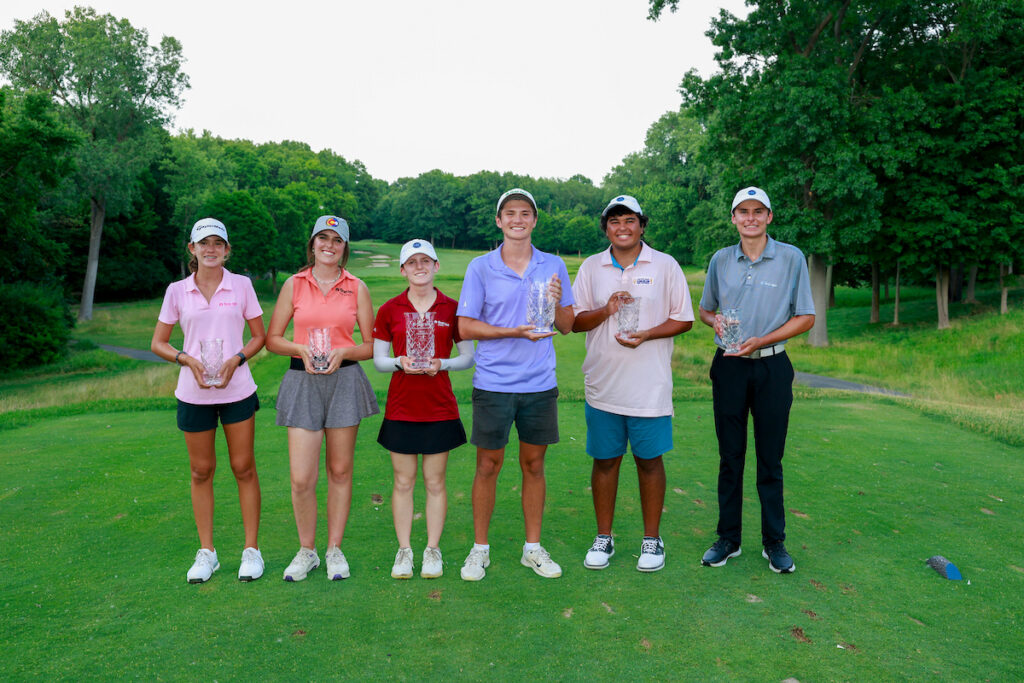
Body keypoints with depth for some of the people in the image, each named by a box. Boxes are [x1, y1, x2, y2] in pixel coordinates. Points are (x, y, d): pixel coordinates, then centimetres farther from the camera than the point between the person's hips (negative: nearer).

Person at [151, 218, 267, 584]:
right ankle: (206, 552, 22)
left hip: (237, 389, -1)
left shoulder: (241, 285, 1)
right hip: (193, 393, 1)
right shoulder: (177, 291, 3)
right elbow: (158, 342, 8)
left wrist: (235, 360, -12)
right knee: (201, 471, 9)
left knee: (243, 468, 3)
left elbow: (259, 336, 6)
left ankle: (251, 550, 15)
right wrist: (188, 360, -11)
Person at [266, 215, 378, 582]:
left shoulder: (357, 287, 5)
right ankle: (306, 551, 19)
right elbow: (272, 338, 7)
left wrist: (343, 352, -12)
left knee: (340, 471, 7)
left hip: (344, 380, 0)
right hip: (302, 381, 0)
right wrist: (301, 349, -10)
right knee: (302, 479, -3)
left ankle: (334, 549, 24)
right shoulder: (294, 284, 6)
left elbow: (371, 345, 6)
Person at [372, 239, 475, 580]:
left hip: (440, 408, 0)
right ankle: (404, 550, 21)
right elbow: (377, 359, 5)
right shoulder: (389, 311, 2)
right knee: (403, 481, 7)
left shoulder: (452, 308, 1)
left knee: (435, 481, 7)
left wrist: (442, 364, -14)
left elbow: (469, 356, 4)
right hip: (401, 408, 0)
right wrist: (400, 362, -16)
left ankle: (433, 550, 21)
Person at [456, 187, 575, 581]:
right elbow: (465, 327, -5)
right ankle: (480, 549, 22)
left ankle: (533, 548, 26)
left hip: (540, 385, 2)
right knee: (488, 466, 6)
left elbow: (567, 327, 8)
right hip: (493, 384, -2)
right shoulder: (480, 268, -1)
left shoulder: (553, 266, 6)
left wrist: (557, 304, -14)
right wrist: (516, 331, -15)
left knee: (534, 465, 12)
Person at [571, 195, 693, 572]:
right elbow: (574, 320, 7)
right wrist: (605, 311, -13)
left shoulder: (665, 266, 2)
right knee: (605, 460, 9)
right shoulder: (591, 267, 7)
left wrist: (647, 334, -15)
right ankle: (604, 538, 23)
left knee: (649, 460, 6)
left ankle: (652, 539, 22)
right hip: (602, 385, 2)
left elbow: (684, 319, 2)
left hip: (650, 386, -2)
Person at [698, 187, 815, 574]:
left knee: (770, 459, 4)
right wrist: (715, 320, -6)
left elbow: (805, 318, -1)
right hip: (728, 367, 2)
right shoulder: (721, 260, 7)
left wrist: (760, 341, -13)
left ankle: (774, 542, 17)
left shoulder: (791, 258, -1)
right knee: (730, 456, 8)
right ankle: (728, 539, 18)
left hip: (771, 368, -2)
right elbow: (704, 310, 18)